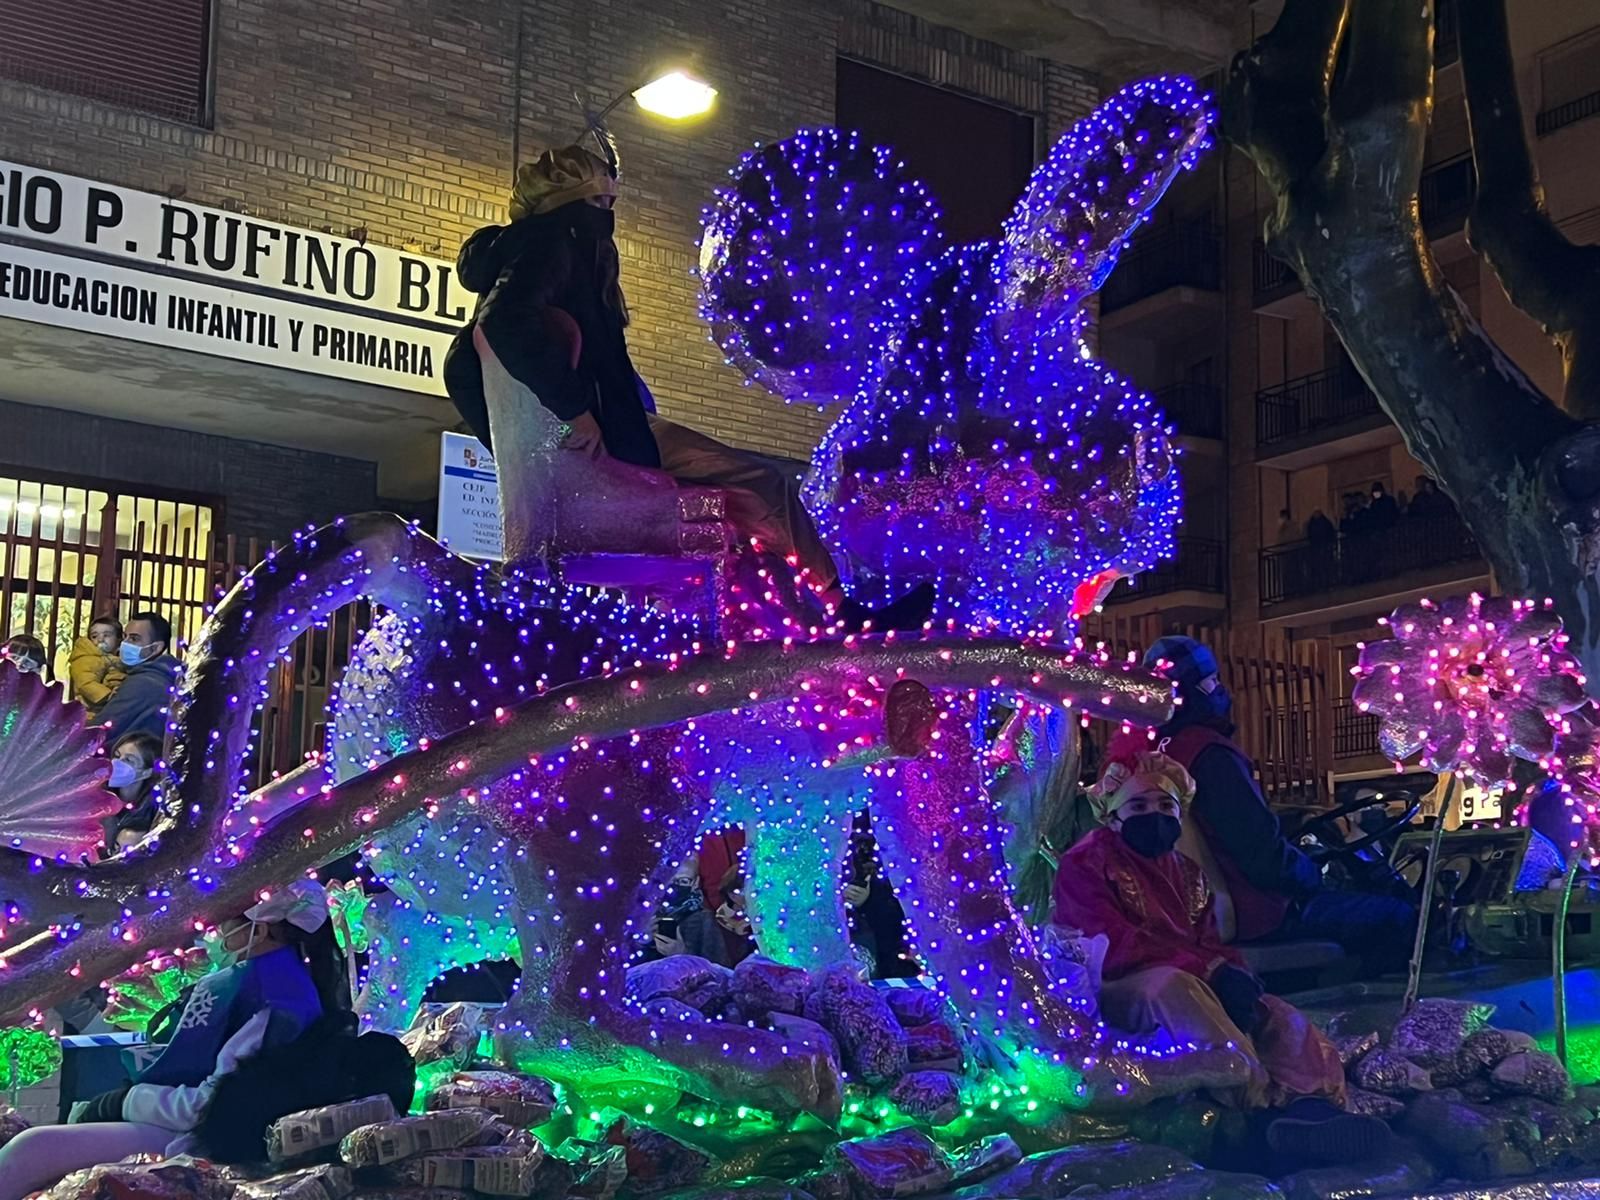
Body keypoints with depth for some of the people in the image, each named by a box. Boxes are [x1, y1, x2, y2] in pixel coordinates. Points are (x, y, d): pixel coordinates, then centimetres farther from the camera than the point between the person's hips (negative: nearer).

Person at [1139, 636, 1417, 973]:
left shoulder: (1165, 749, 8)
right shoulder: (1210, 755, -22)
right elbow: (1264, 855, -23)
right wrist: (1313, 873, -4)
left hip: (1215, 905, 10)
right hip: (1254, 914, -10)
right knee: (1396, 918, -7)